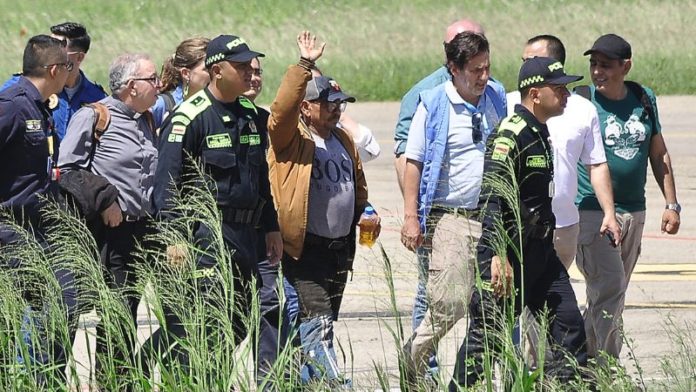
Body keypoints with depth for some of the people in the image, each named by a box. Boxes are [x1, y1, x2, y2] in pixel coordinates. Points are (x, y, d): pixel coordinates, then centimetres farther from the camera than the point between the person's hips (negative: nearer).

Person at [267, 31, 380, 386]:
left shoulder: (343, 140, 17)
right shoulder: (291, 139, -7)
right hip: (306, 247, -8)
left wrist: (365, 212, 16)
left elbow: (358, 185, 30)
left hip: (340, 247, 8)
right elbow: (282, 107, -27)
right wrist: (305, 66, -31)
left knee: (324, 323, 12)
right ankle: (333, 383, -22)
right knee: (317, 322, -15)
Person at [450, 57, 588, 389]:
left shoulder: (540, 133, 15)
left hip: (540, 251, 9)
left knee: (568, 325, 6)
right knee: (487, 336, -4)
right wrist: (499, 257, -27)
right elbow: (493, 198, -22)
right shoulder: (511, 134, -16)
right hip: (509, 251, -9)